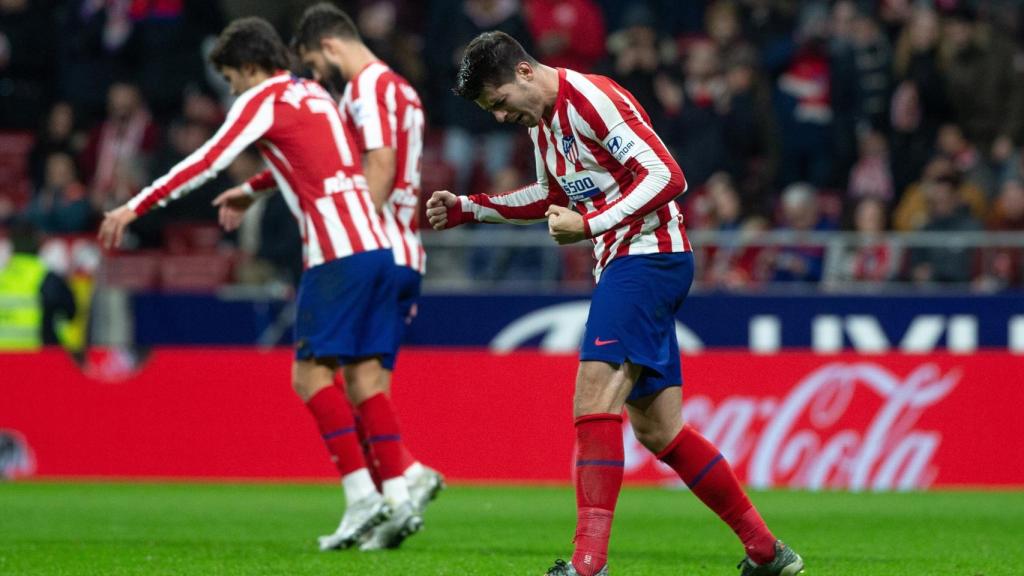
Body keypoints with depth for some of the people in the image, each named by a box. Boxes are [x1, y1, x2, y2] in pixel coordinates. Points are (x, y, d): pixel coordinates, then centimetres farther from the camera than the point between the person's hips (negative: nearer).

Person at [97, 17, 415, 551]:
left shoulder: (264, 100, -1)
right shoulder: (315, 95, 23)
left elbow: (206, 163, -8)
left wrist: (136, 207, -5)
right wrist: (254, 192, 51)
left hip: (336, 253, -8)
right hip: (378, 243, 8)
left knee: (311, 373, -6)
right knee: (366, 377, 7)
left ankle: (361, 495, -14)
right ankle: (398, 496, -2)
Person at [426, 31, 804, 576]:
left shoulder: (590, 97, -14)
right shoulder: (542, 120, 15)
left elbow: (666, 176, -20)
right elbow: (551, 196, 34)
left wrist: (589, 225, -23)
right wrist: (467, 208, 27)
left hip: (649, 255, -10)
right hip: (623, 265, 10)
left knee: (594, 400, -20)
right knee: (657, 429, 9)